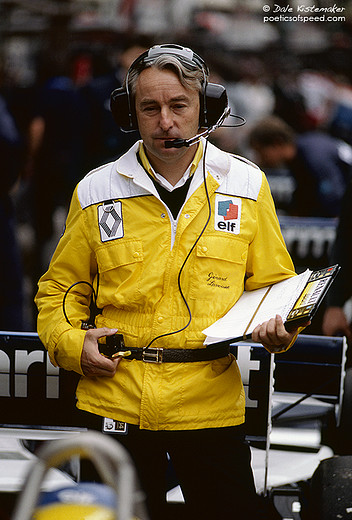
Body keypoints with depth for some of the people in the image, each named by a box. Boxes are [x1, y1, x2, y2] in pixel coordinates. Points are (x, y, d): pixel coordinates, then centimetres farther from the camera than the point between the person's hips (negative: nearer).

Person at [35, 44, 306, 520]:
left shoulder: (246, 185, 3)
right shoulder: (96, 191, 3)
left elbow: (272, 284, 11)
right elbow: (61, 288, 14)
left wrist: (279, 329, -9)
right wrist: (70, 342, -4)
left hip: (212, 404, 0)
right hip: (115, 402, 1)